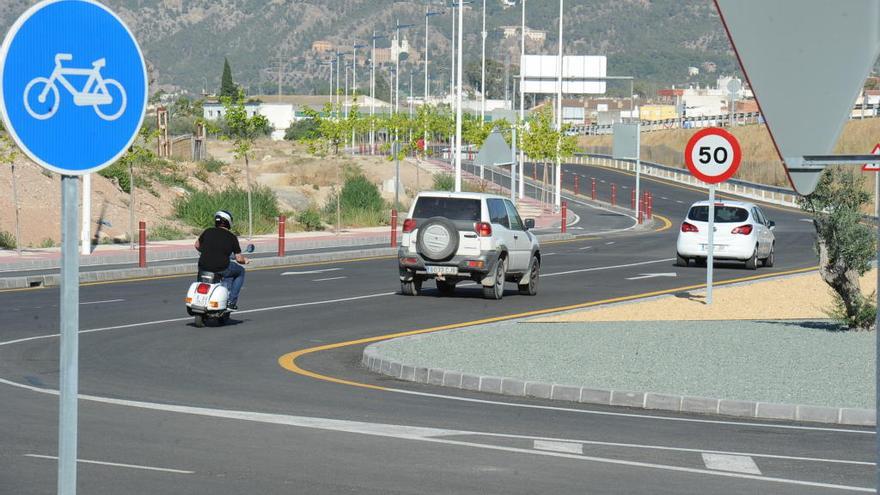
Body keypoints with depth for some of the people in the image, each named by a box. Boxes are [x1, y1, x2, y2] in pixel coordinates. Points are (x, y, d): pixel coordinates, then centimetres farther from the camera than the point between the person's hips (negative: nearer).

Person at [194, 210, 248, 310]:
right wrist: (244, 260, 23)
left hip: (203, 267, 5)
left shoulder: (208, 231, 6)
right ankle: (231, 301, 15)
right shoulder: (232, 237, -2)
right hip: (221, 269, -5)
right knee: (240, 271, 24)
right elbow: (239, 259, 0)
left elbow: (197, 245, 21)